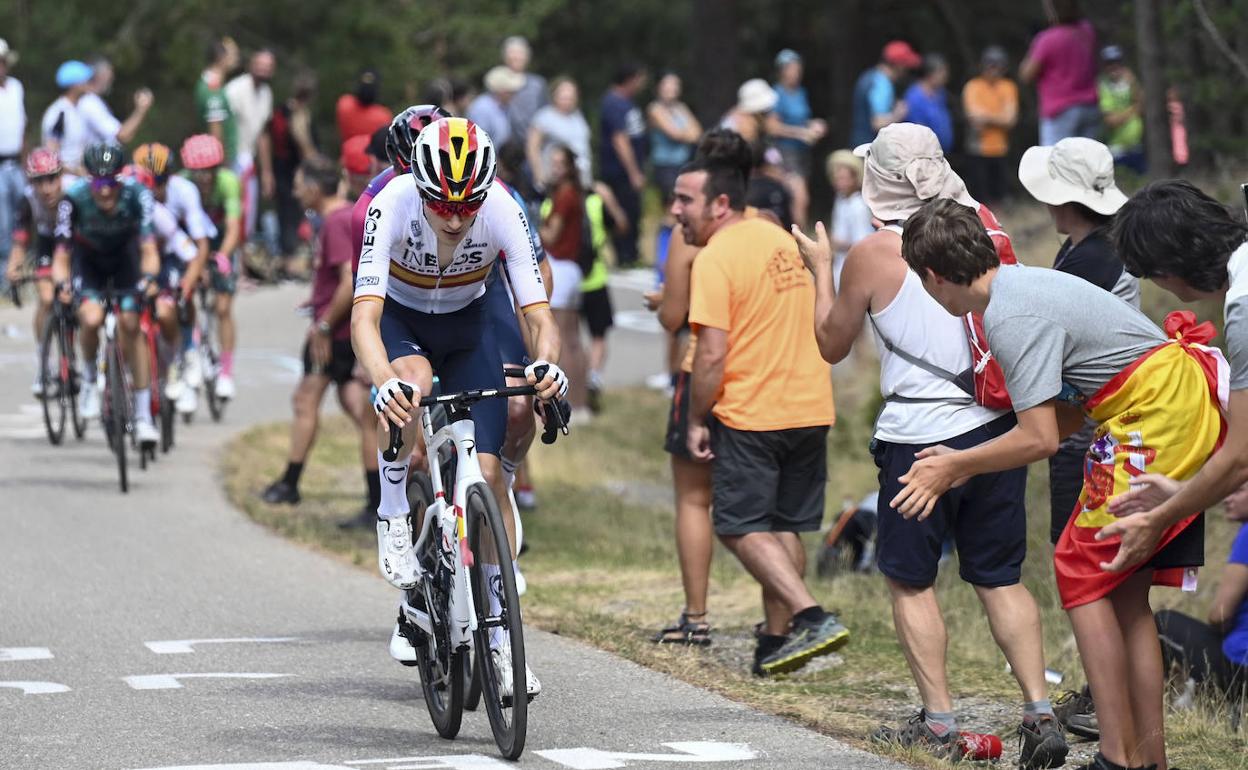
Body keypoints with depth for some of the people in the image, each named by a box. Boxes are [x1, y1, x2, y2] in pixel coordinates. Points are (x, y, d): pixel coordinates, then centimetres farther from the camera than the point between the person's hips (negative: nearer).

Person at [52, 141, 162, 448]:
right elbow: (62, 255, -29)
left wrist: (149, 278, -51)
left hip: (125, 255, 0)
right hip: (88, 257, 0)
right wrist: (61, 284, -48)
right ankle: (89, 380, 6)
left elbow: (148, 250, -32)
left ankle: (143, 416, -7)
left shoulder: (136, 195, -32)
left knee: (130, 325, -14)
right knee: (91, 318, -25)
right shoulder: (74, 199, -32)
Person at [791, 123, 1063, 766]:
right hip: (995, 424, 4)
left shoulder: (873, 255, -9)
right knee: (1000, 577, 12)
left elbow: (832, 345, 5)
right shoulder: (981, 231, 3)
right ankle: (1040, 712, 2)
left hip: (919, 436, -4)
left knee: (910, 580, 10)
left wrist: (821, 269, 17)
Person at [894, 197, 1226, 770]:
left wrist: (956, 467, -5)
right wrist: (969, 464, 18)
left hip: (1156, 416, -10)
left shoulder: (1012, 319, -17)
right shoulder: (1023, 285, 14)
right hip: (1188, 408, 10)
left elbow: (1040, 440, -19)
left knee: (1084, 572, -6)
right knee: (1124, 589, 12)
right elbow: (1070, 410, 17)